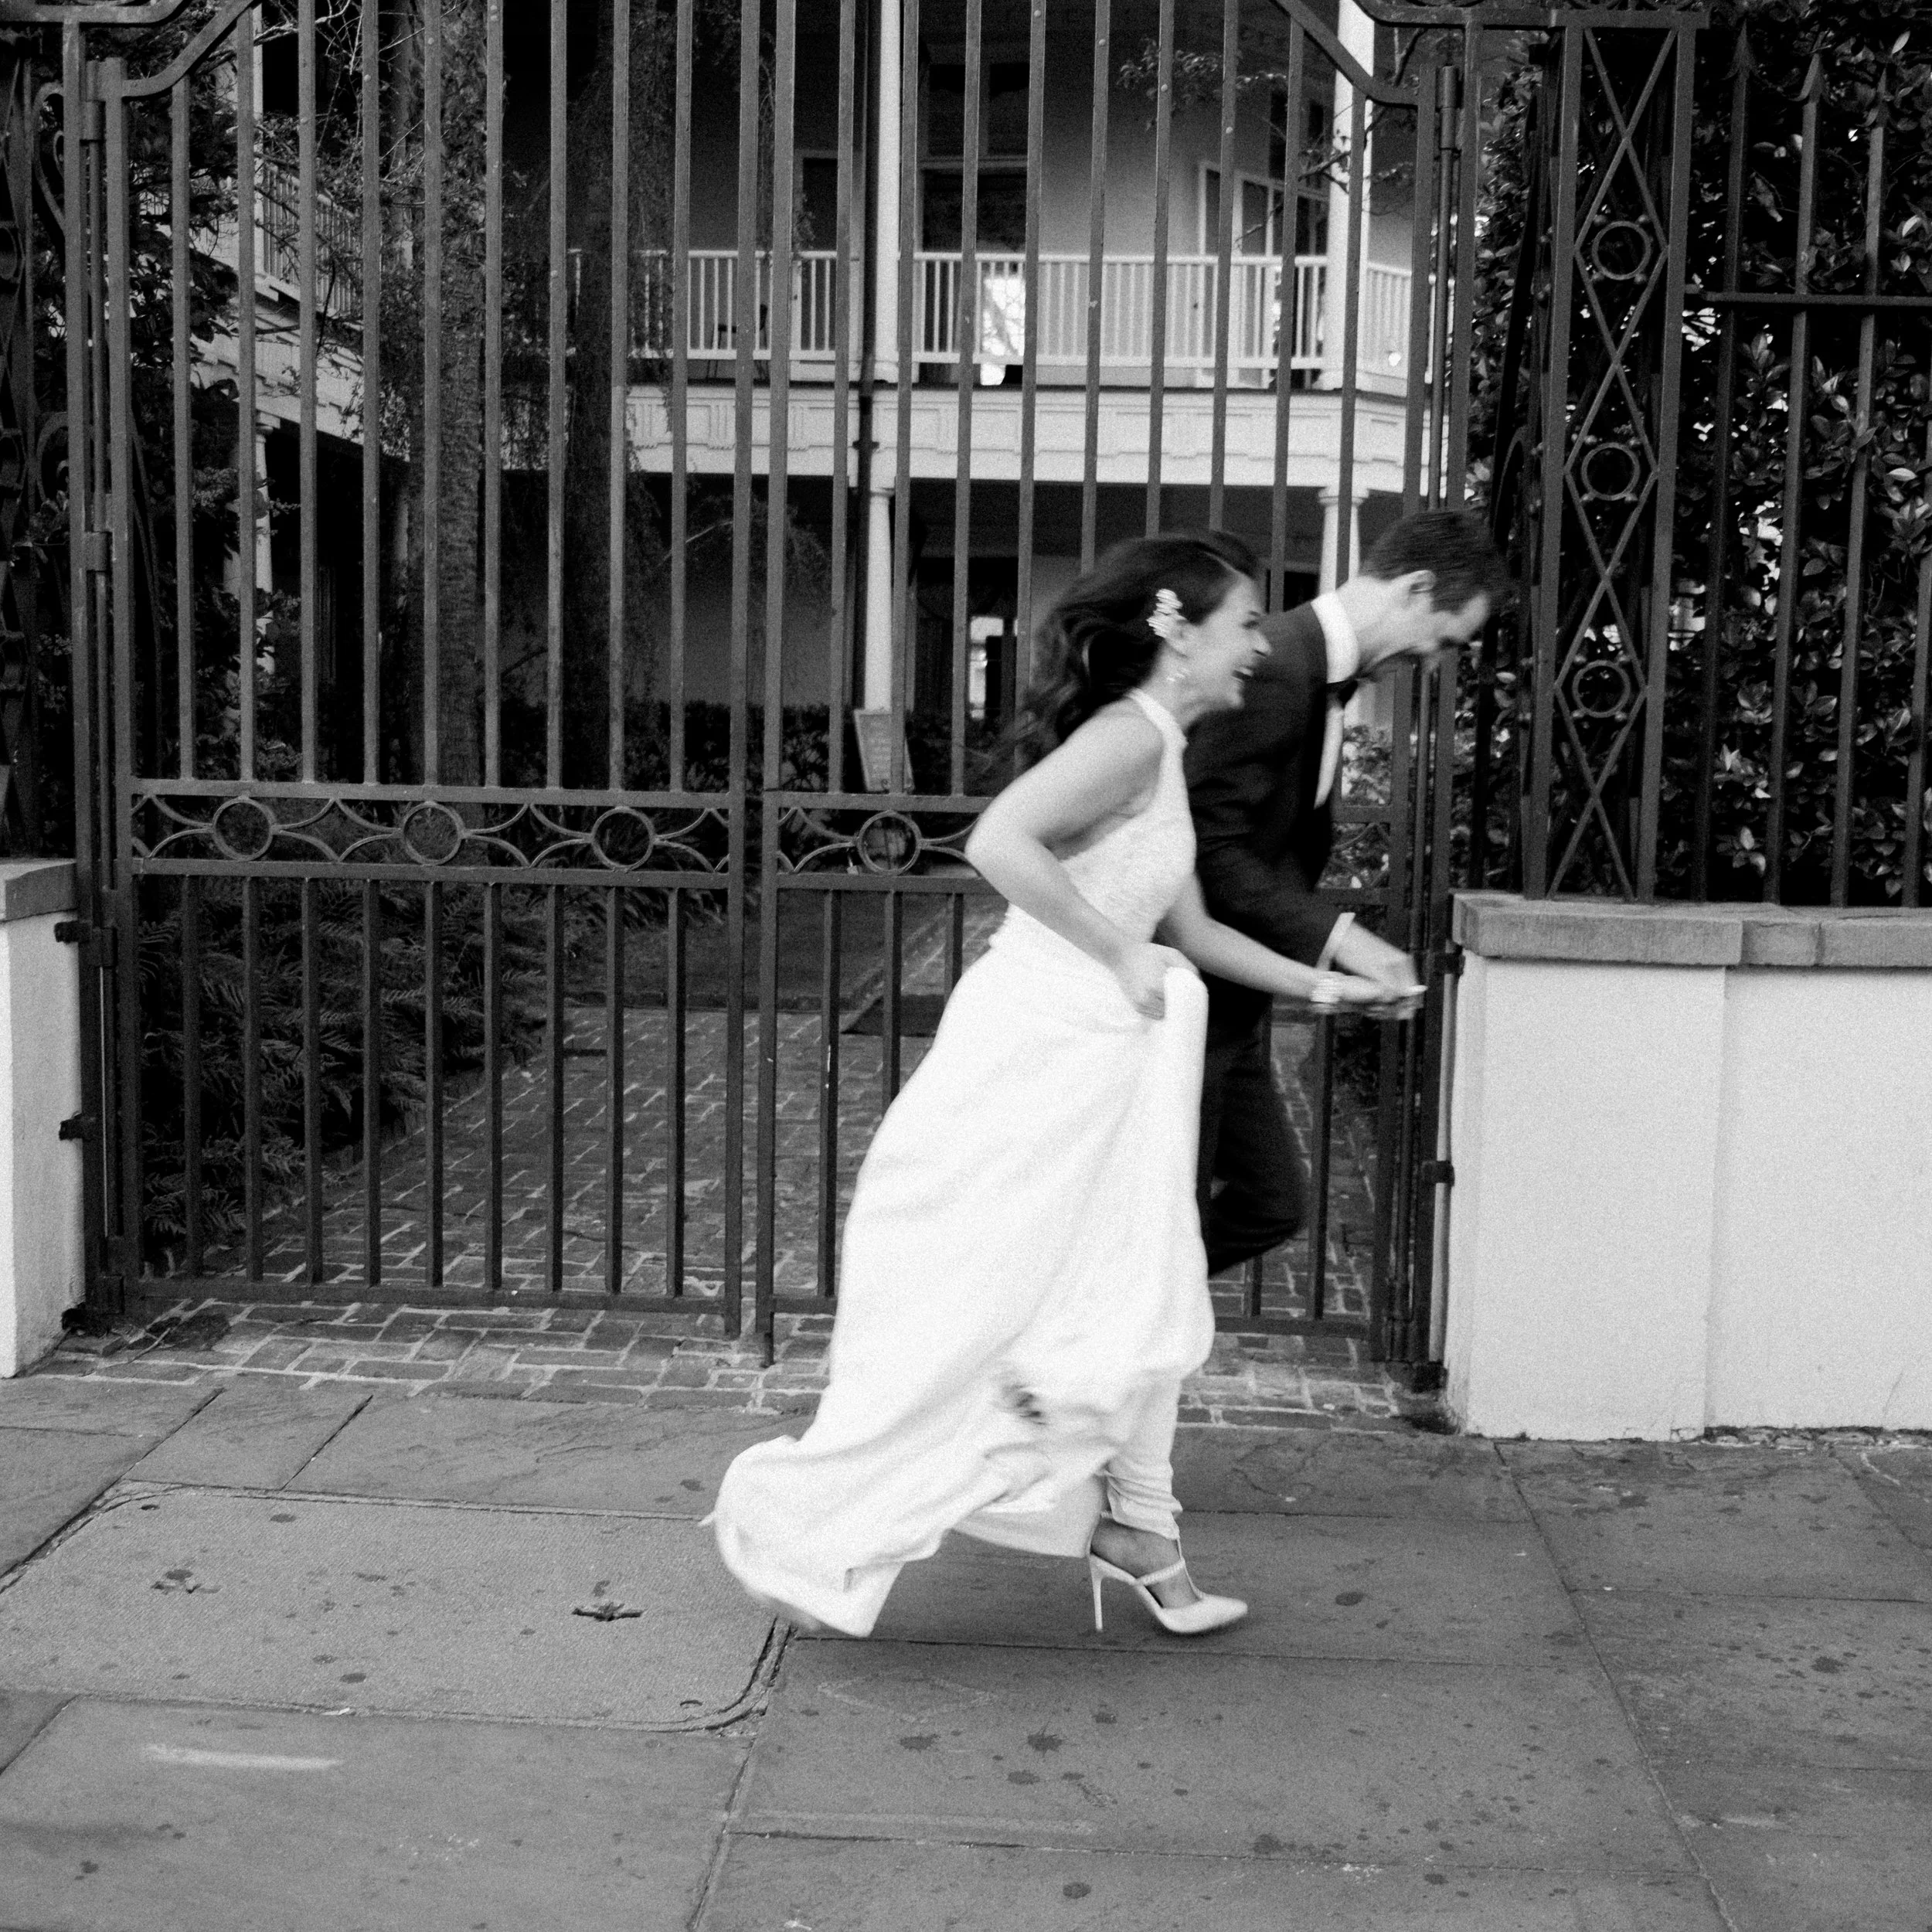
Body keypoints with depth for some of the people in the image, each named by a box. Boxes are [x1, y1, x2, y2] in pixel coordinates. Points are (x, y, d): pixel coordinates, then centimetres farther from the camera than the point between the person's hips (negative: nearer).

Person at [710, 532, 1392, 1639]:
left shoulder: (1161, 753, 14)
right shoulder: (1131, 734, -16)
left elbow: (1190, 931, 21)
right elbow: (1000, 843, -30)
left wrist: (1319, 985, 22)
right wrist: (1123, 957, -22)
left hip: (1098, 1069, 10)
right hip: (1033, 1058, -10)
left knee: (1139, 1306, 15)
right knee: (962, 1321, 0)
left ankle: (1132, 1530, 26)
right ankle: (797, 1523, 14)